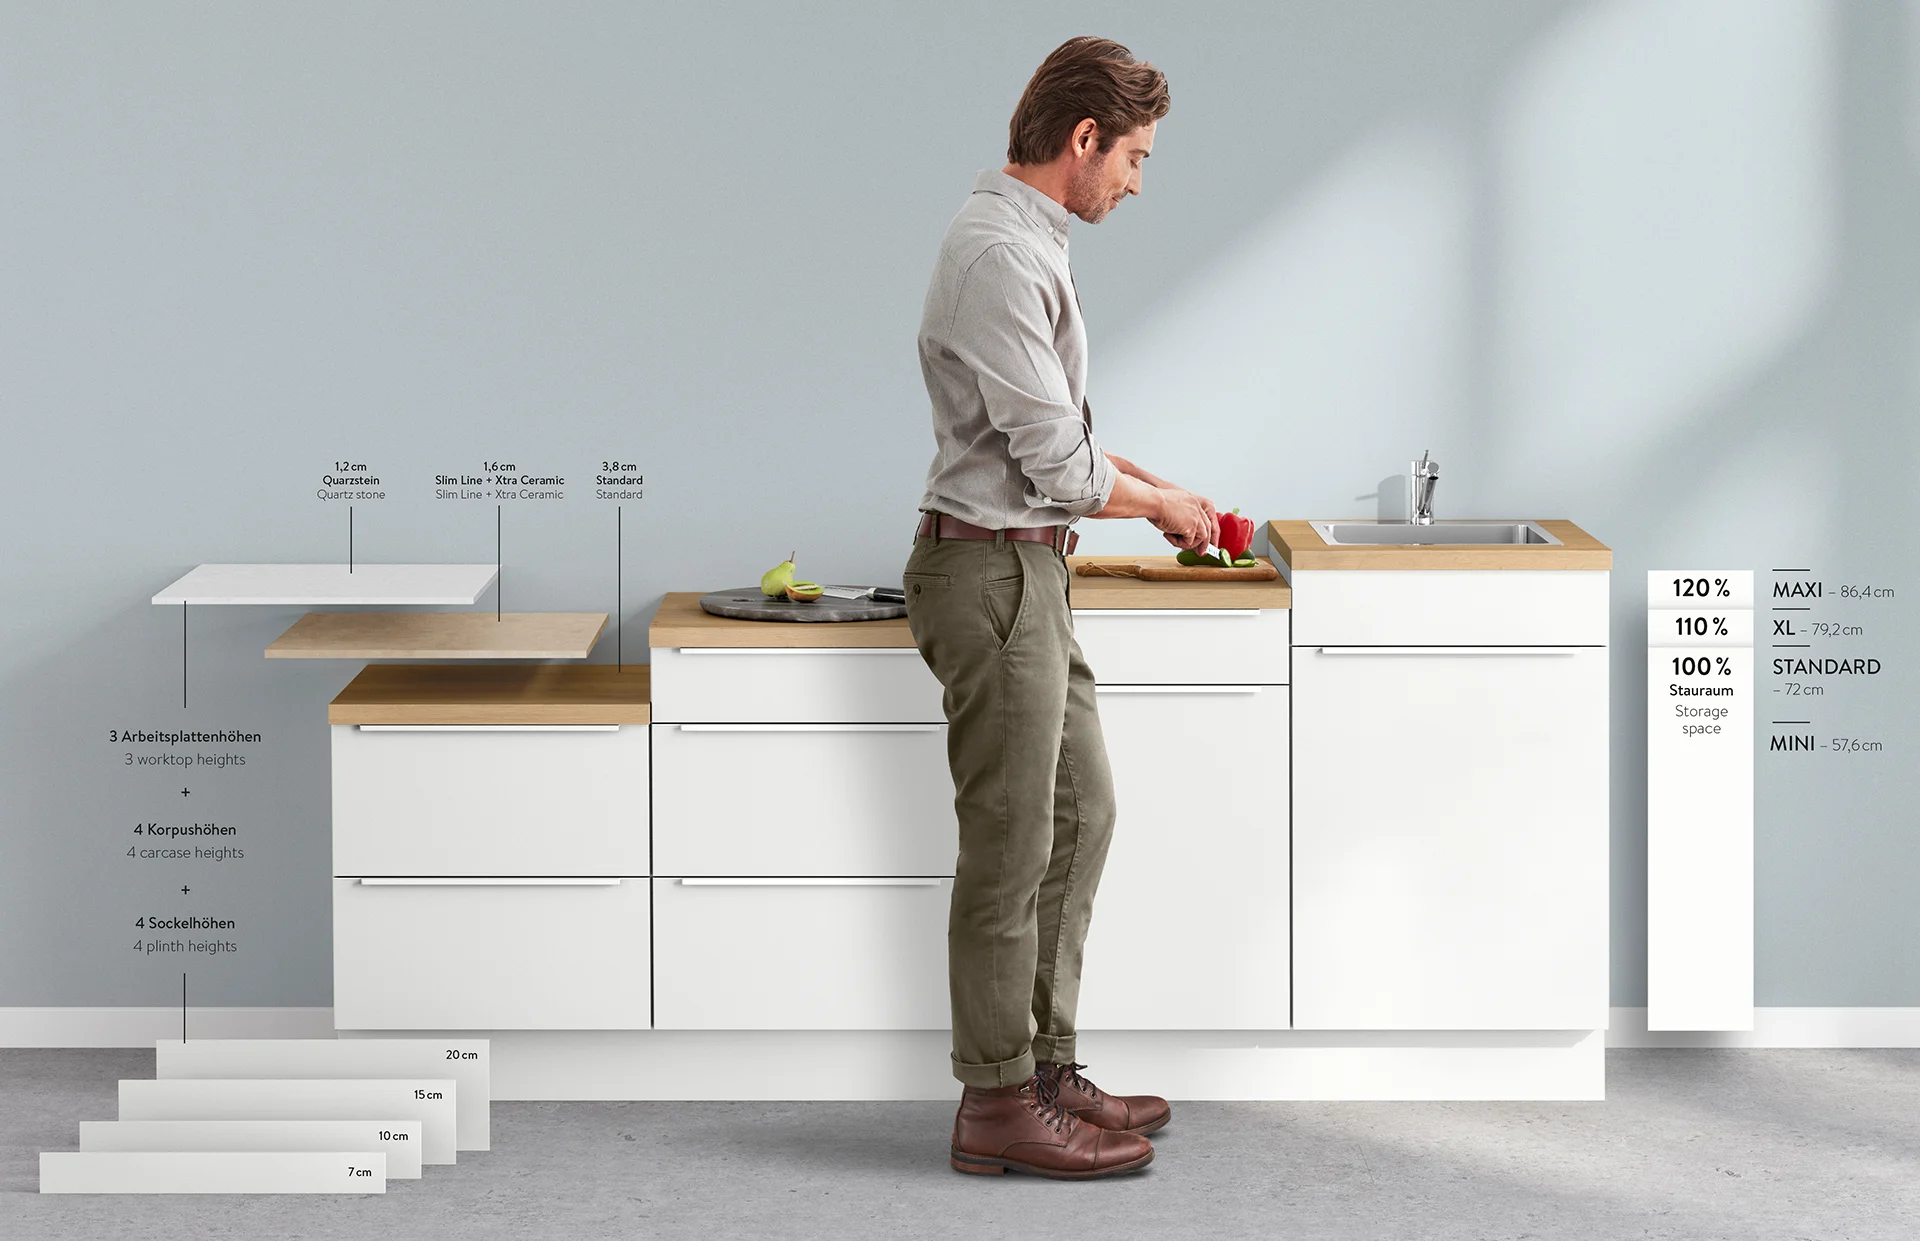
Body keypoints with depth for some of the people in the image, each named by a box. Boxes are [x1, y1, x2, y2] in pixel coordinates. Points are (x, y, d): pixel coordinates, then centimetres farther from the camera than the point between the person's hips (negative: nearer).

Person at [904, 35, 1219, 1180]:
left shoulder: (1026, 242, 14)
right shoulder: (1002, 256, -21)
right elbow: (1059, 467, -21)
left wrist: (1160, 487, 18)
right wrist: (1163, 509, -5)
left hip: (1031, 571, 11)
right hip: (992, 572, -11)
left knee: (1079, 810, 15)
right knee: (1012, 843, -5)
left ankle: (1048, 1066, 22)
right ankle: (1000, 1106, 3)